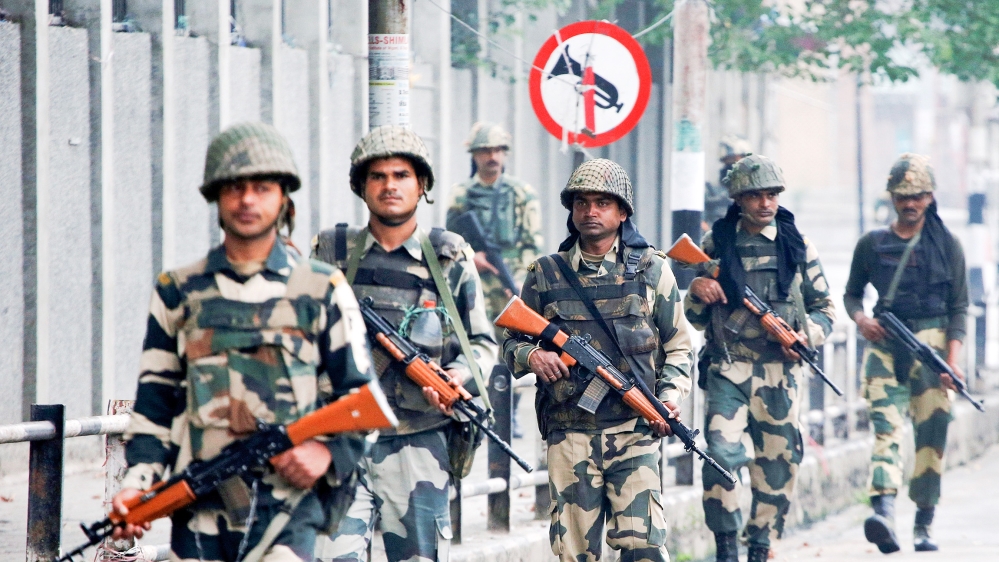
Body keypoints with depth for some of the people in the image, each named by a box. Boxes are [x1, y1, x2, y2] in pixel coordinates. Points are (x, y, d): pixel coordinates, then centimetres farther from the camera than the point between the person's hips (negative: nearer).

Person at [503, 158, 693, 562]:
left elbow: (678, 349, 11)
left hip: (634, 433, -1)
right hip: (569, 434, 1)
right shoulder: (544, 275, 9)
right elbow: (511, 344, 15)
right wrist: (531, 356, -8)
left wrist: (669, 398, -6)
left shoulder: (651, 270, 8)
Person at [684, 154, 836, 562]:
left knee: (778, 463, 4)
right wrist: (697, 293, -11)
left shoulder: (798, 247, 9)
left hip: (780, 373, 2)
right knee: (720, 451, -20)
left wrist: (808, 334, -6)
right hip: (727, 369, -2)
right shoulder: (716, 244, 6)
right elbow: (695, 318, 11)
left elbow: (824, 309, 15)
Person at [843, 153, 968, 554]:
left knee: (931, 436, -2)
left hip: (931, 340, 0)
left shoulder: (947, 245, 7)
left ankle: (923, 526, 6)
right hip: (884, 341, 0)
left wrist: (953, 359, -7)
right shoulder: (872, 244, 11)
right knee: (886, 427, -16)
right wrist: (860, 318, -3)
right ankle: (884, 513, -33)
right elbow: (851, 293, 20)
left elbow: (959, 306, 4)